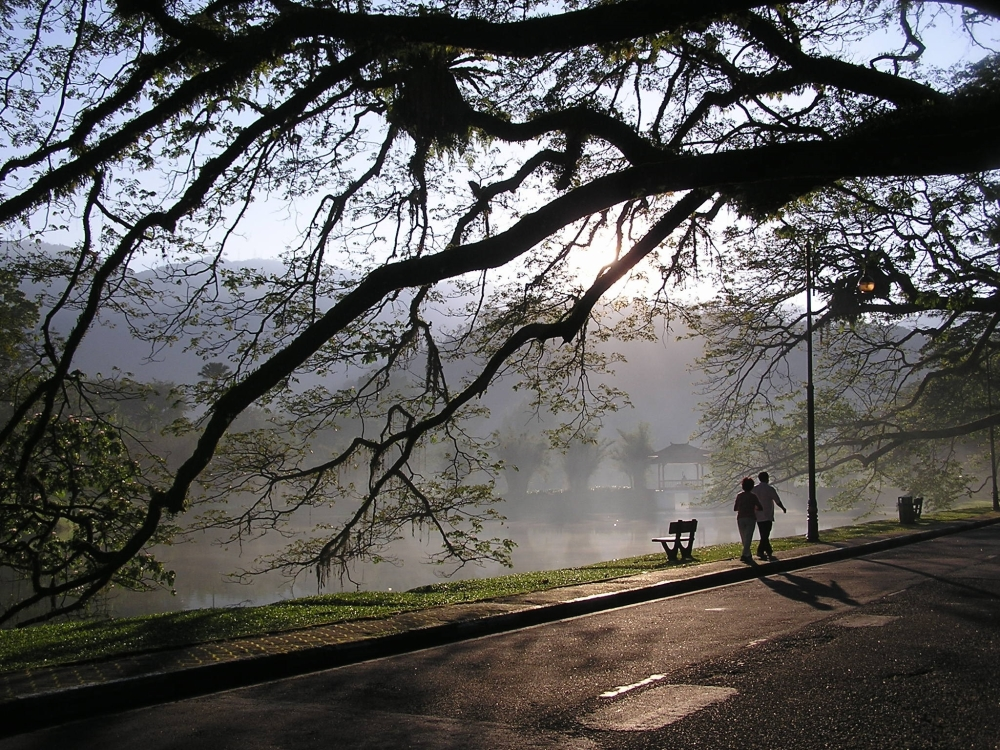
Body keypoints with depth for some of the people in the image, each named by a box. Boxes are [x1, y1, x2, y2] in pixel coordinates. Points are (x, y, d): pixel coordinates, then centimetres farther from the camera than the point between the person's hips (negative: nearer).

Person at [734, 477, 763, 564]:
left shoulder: (739, 496, 2)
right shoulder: (753, 496, -4)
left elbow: (735, 508, 6)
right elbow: (760, 508, -3)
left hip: (740, 518, 3)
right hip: (751, 518, -3)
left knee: (743, 538, 15)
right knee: (748, 538, -5)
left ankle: (748, 554, 24)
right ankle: (744, 555, -19)